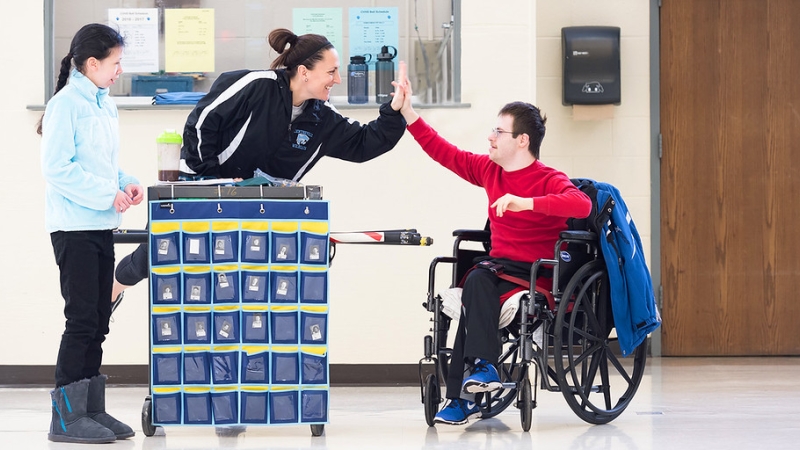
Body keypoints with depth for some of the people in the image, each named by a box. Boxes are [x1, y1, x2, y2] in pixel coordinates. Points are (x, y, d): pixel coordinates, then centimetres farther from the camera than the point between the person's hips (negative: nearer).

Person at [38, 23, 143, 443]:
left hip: (101, 226, 9)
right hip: (73, 226, -9)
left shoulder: (104, 105, 13)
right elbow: (56, 167, -18)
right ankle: (66, 417, -3)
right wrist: (107, 195, -20)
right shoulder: (66, 104, -13)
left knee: (97, 322, 11)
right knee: (82, 319, -8)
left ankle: (91, 409, 17)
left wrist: (126, 184, 3)